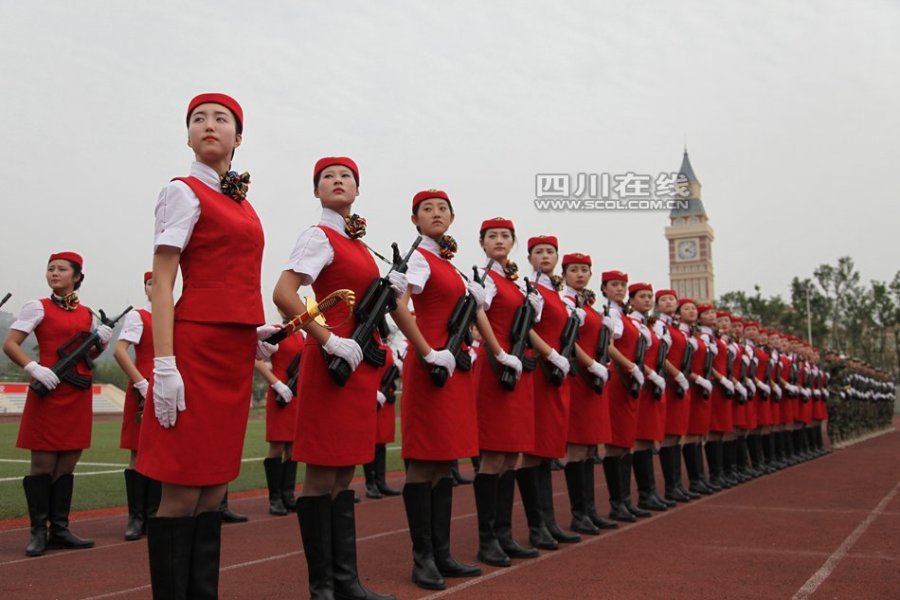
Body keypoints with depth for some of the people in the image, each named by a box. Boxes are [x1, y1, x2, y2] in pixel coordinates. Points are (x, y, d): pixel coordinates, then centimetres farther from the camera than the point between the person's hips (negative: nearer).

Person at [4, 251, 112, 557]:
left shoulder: (87, 314, 12)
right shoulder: (38, 307, 0)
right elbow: (10, 344, -6)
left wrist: (101, 343, -1)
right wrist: (34, 368, -21)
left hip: (79, 394, 5)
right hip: (48, 392, -4)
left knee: (67, 464, 8)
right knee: (42, 463, -2)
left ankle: (60, 529, 15)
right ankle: (39, 532, 6)